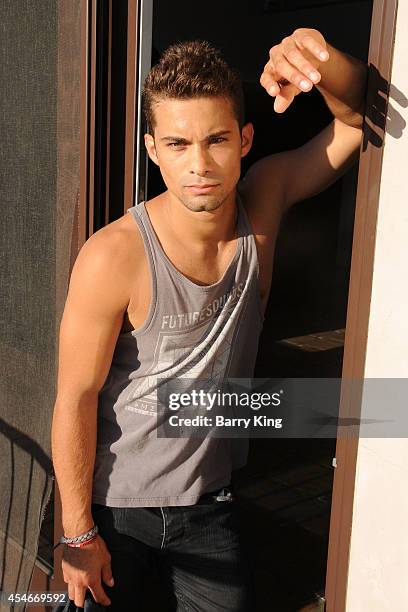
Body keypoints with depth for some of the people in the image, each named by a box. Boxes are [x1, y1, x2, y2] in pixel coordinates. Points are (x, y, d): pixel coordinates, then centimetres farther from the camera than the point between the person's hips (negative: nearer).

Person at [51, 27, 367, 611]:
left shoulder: (263, 201, -12)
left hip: (210, 501, 3)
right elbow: (76, 399, -17)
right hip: (114, 506, -3)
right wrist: (79, 534, -11)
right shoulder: (114, 257, -25)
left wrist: (319, 58, -38)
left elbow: (361, 118, -16)